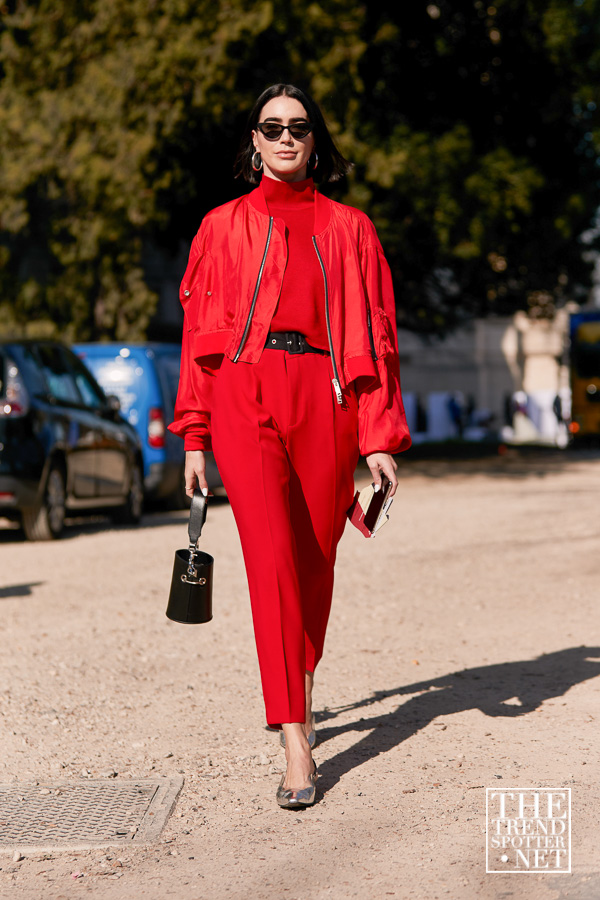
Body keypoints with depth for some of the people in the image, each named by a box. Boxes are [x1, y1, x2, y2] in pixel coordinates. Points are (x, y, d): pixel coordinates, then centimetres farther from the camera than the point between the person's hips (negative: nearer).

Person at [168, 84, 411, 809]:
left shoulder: (348, 228, 14)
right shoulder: (224, 226, 14)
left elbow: (376, 333, 10)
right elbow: (199, 333, 13)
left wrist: (380, 435, 1)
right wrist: (195, 437, 7)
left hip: (324, 400, 1)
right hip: (244, 395, -1)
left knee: (314, 560, 6)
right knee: (271, 554, -16)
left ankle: (299, 691, 33)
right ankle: (295, 744, -18)